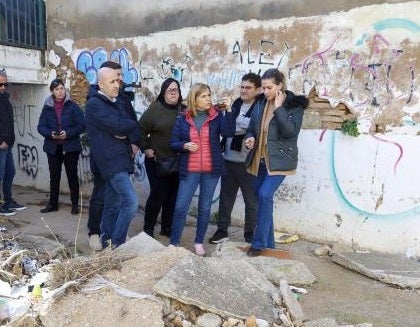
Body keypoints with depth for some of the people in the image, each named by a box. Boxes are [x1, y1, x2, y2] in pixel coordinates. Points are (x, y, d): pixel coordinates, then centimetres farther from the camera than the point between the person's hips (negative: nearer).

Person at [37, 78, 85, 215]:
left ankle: (75, 204, 14)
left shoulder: (73, 106, -4)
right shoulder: (47, 107, 5)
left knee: (72, 175, 4)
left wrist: (68, 134, -20)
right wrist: (50, 134, -16)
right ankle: (53, 203, 22)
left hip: (71, 147, -3)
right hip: (53, 147, 3)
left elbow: (81, 125, -8)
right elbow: (41, 126, 3)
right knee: (54, 176, 11)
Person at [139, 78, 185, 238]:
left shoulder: (184, 111, 7)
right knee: (158, 194, -1)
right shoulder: (155, 109, -4)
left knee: (173, 196, 8)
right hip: (158, 160, -4)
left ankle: (167, 228, 22)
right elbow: (141, 129, -3)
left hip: (178, 162, 4)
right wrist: (146, 148, -7)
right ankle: (148, 228, 15)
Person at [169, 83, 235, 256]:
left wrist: (228, 110, -23)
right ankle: (173, 243, 10)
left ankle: (199, 242, 23)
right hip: (190, 170, 0)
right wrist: (185, 145, -16)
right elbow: (173, 143, 4)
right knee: (181, 207, -2)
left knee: (205, 208, 10)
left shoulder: (217, 116, 0)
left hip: (211, 170, 1)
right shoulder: (182, 120, 1)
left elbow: (229, 132, -16)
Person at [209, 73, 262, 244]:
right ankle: (222, 230, 25)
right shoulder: (236, 103, 11)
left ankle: (250, 233, 22)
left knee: (251, 199, 8)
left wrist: (233, 124, -15)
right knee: (225, 196, 13)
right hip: (229, 159, 6)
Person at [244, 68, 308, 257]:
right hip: (260, 160, 6)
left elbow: (290, 132, -21)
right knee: (262, 198, 8)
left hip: (279, 160, -6)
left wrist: (279, 108, -20)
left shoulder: (294, 105, -7)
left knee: (265, 195, -20)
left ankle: (259, 243, -8)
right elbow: (251, 128, 16)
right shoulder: (260, 104, 8)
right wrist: (250, 138, -6)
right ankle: (268, 243, 22)